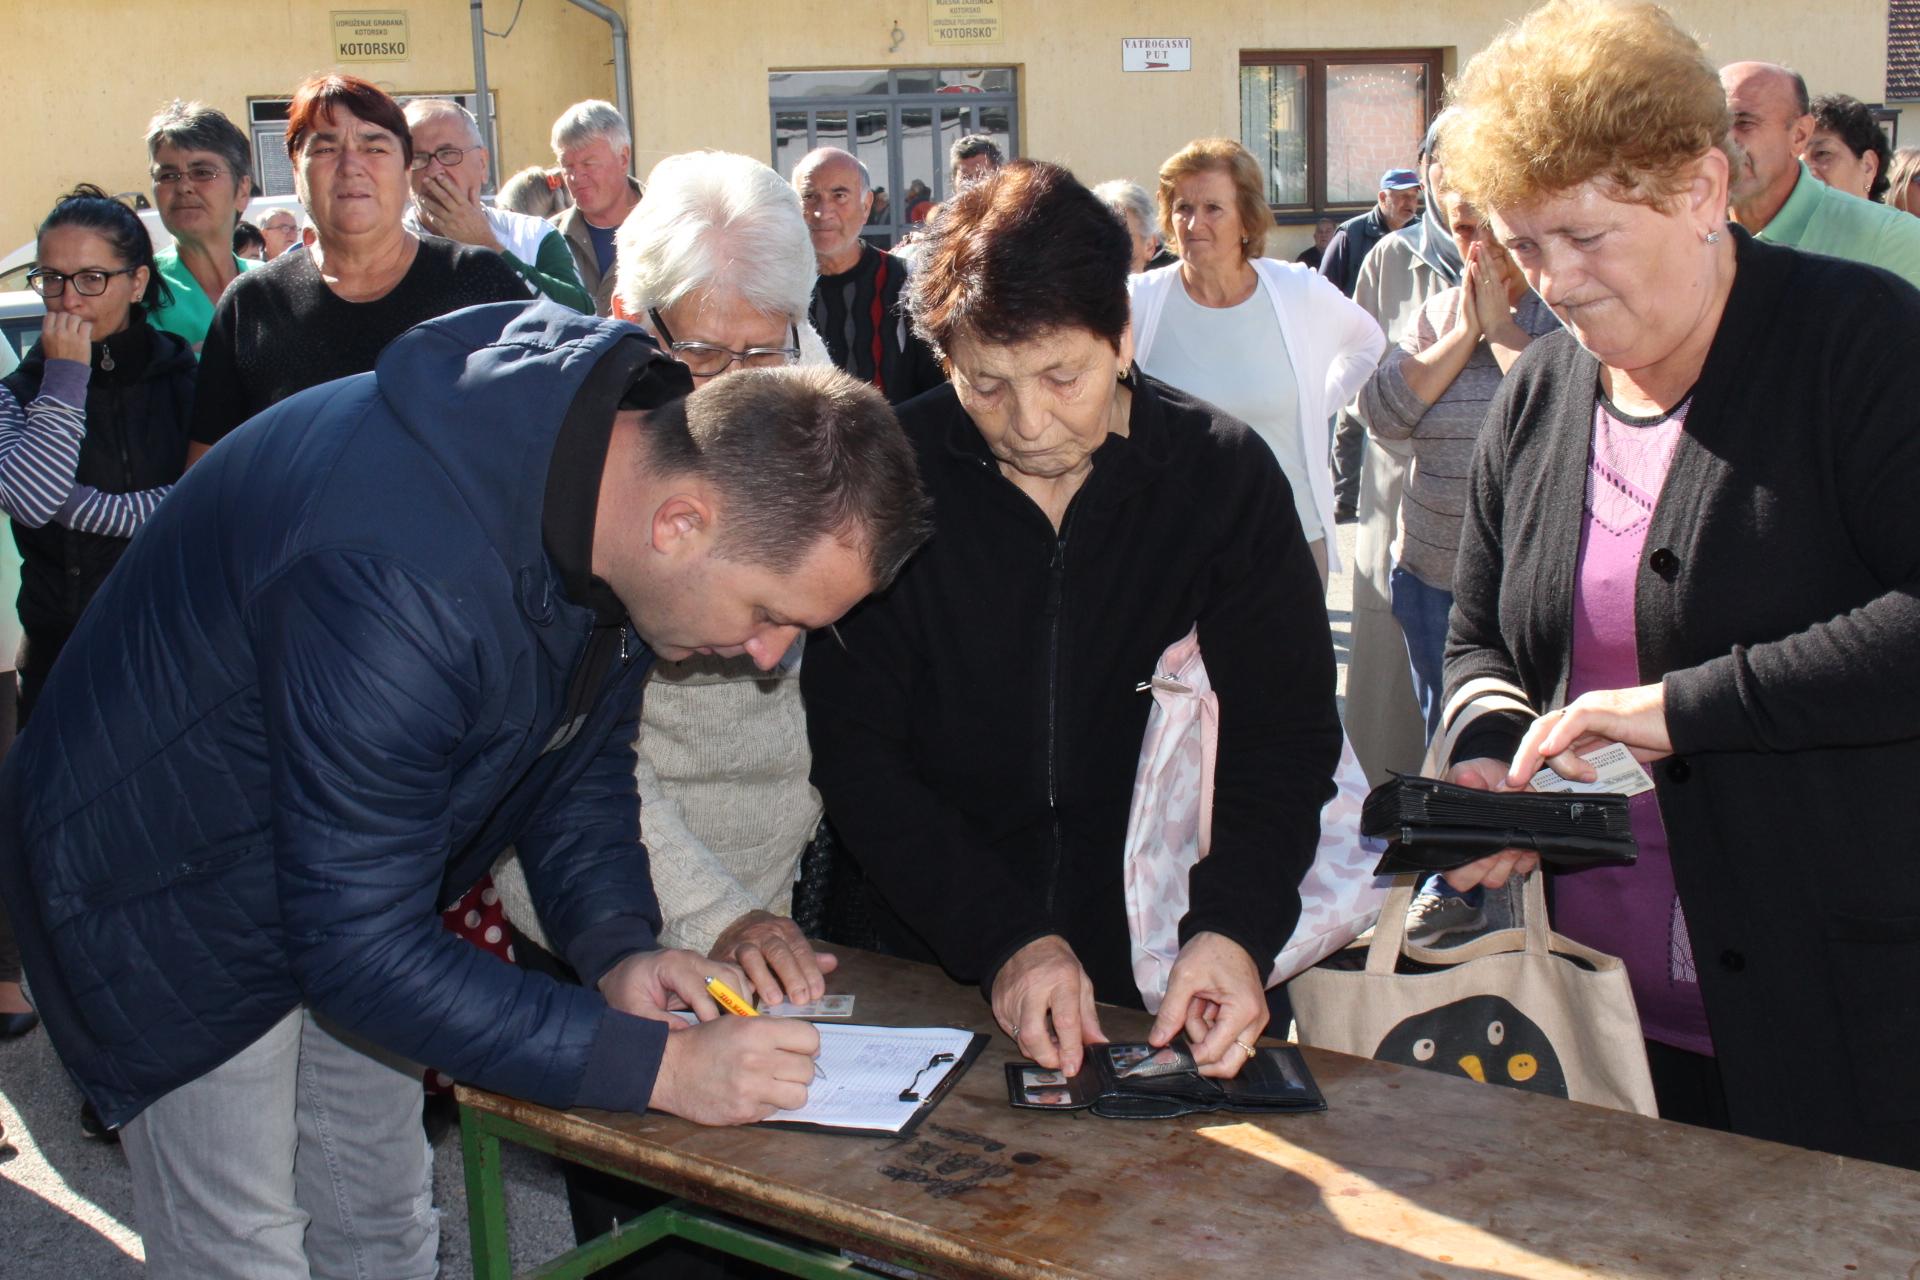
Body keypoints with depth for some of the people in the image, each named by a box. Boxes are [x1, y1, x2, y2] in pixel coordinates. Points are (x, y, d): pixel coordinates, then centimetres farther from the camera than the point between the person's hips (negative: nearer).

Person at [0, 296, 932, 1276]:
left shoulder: (645, 439, -14)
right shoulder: (399, 581, -41)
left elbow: (581, 752, 1)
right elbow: (362, 948, -35)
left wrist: (616, 946, -15)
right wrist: (658, 1066, -35)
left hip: (349, 874, 8)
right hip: (170, 893, -7)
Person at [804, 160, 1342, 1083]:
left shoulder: (1227, 473, -4)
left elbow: (1284, 740, -2)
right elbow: (853, 750, -5)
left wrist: (1236, 930, -19)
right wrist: (1003, 939, -17)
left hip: (1162, 972, 0)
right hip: (932, 965, 0)